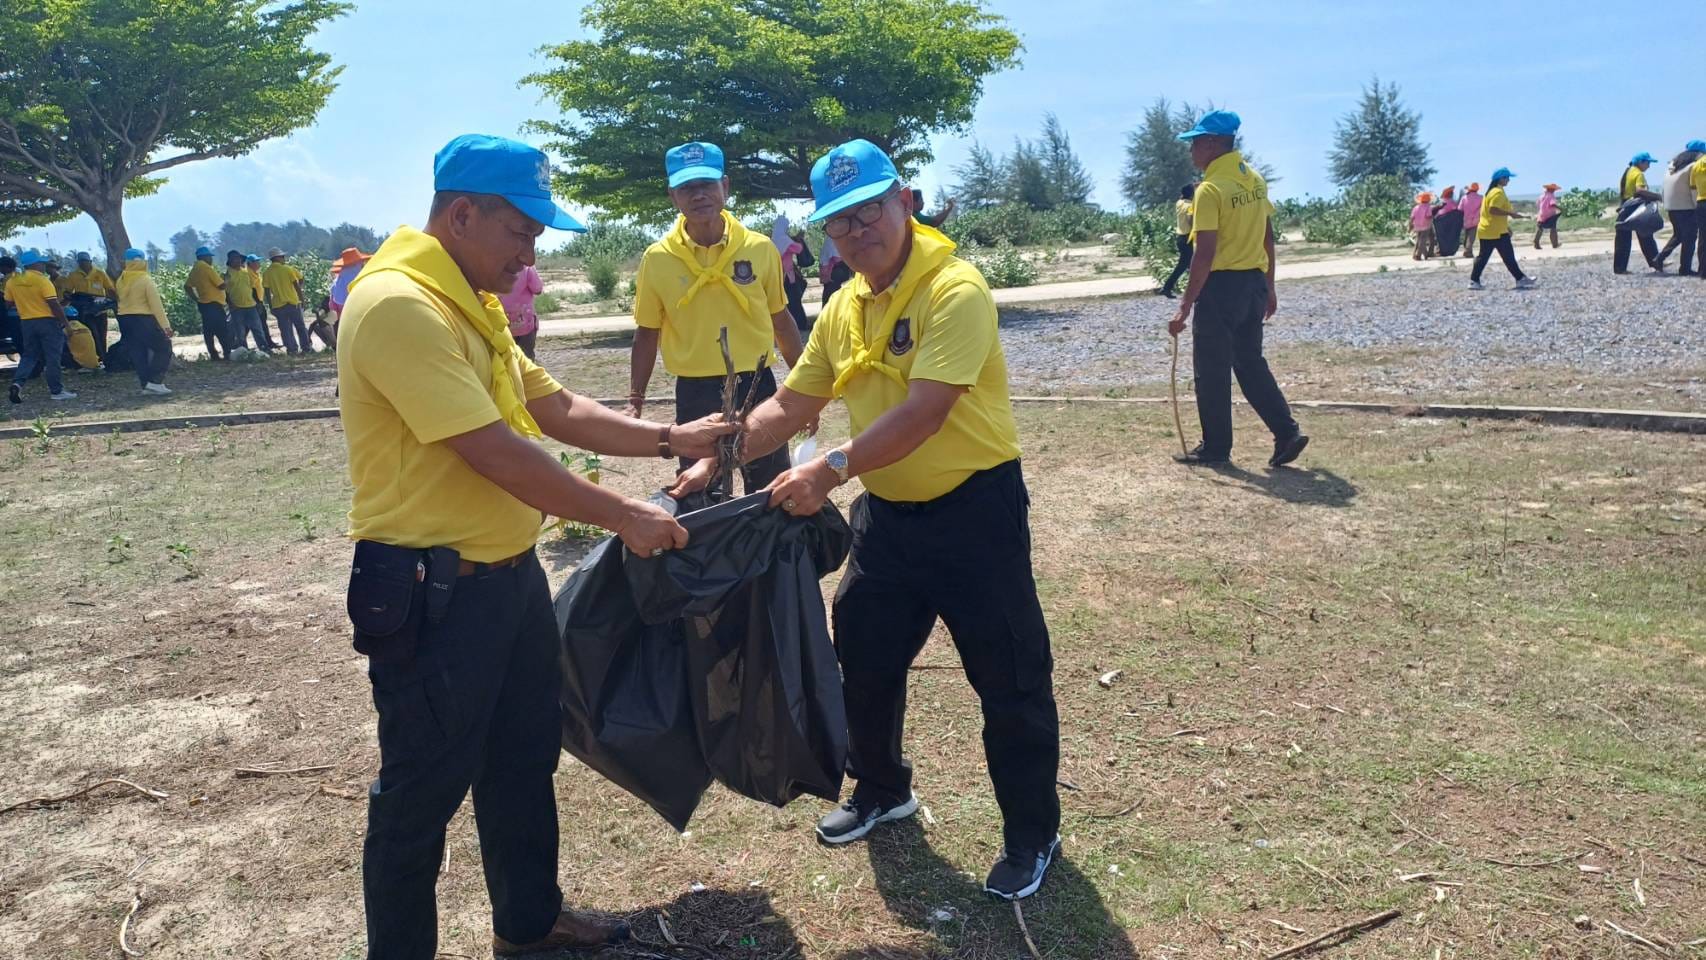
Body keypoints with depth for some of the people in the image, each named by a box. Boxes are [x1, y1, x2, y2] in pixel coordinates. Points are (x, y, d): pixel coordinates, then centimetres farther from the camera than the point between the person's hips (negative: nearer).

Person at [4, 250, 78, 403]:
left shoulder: (12, 281, 4)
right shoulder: (42, 280, -14)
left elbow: (9, 302, 11)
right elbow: (54, 304, -17)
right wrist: (66, 323, -12)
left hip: (26, 322, 6)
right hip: (47, 321, -5)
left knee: (29, 355, 15)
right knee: (52, 356, 1)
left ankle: (18, 382, -5)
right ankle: (56, 391, 3)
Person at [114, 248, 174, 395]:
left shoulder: (121, 280, 8)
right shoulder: (145, 280, -11)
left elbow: (122, 300, 9)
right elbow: (156, 304, -15)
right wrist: (165, 325, -17)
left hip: (124, 319, 7)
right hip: (143, 319, -7)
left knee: (138, 354, 9)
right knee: (164, 347, 2)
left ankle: (146, 384, 9)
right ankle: (154, 381, -9)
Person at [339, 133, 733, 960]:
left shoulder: (471, 304, 11)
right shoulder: (397, 304, -21)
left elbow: (559, 410, 15)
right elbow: (498, 453, -25)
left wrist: (671, 438, 7)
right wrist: (623, 517, -16)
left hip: (509, 575, 10)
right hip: (431, 595, -10)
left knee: (524, 761, 22)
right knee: (422, 792, 6)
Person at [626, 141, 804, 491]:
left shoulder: (760, 248, -3)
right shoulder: (657, 259, -4)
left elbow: (781, 319, 7)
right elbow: (647, 334, 5)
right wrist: (635, 402, 2)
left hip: (757, 386, 0)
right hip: (695, 395, 0)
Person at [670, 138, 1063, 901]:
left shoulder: (954, 290, -19)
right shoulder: (843, 309, 5)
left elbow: (923, 412, -29)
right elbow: (789, 407, 10)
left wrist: (831, 470, -35)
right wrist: (717, 459, -2)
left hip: (973, 508, -7)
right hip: (888, 511, 7)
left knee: (1008, 681, 3)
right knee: (862, 659, 18)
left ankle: (1033, 835, 23)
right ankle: (881, 791, 41)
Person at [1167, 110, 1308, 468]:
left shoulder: (1211, 189, -16)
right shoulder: (1255, 179, 9)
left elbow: (1205, 254, -19)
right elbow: (1268, 236, 14)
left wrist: (1186, 305, -16)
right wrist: (1269, 285, 22)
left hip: (1221, 286, -8)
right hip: (1255, 282, 8)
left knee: (1211, 371, 4)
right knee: (1251, 363, 18)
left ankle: (1216, 447, 12)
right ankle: (1287, 432, 11)